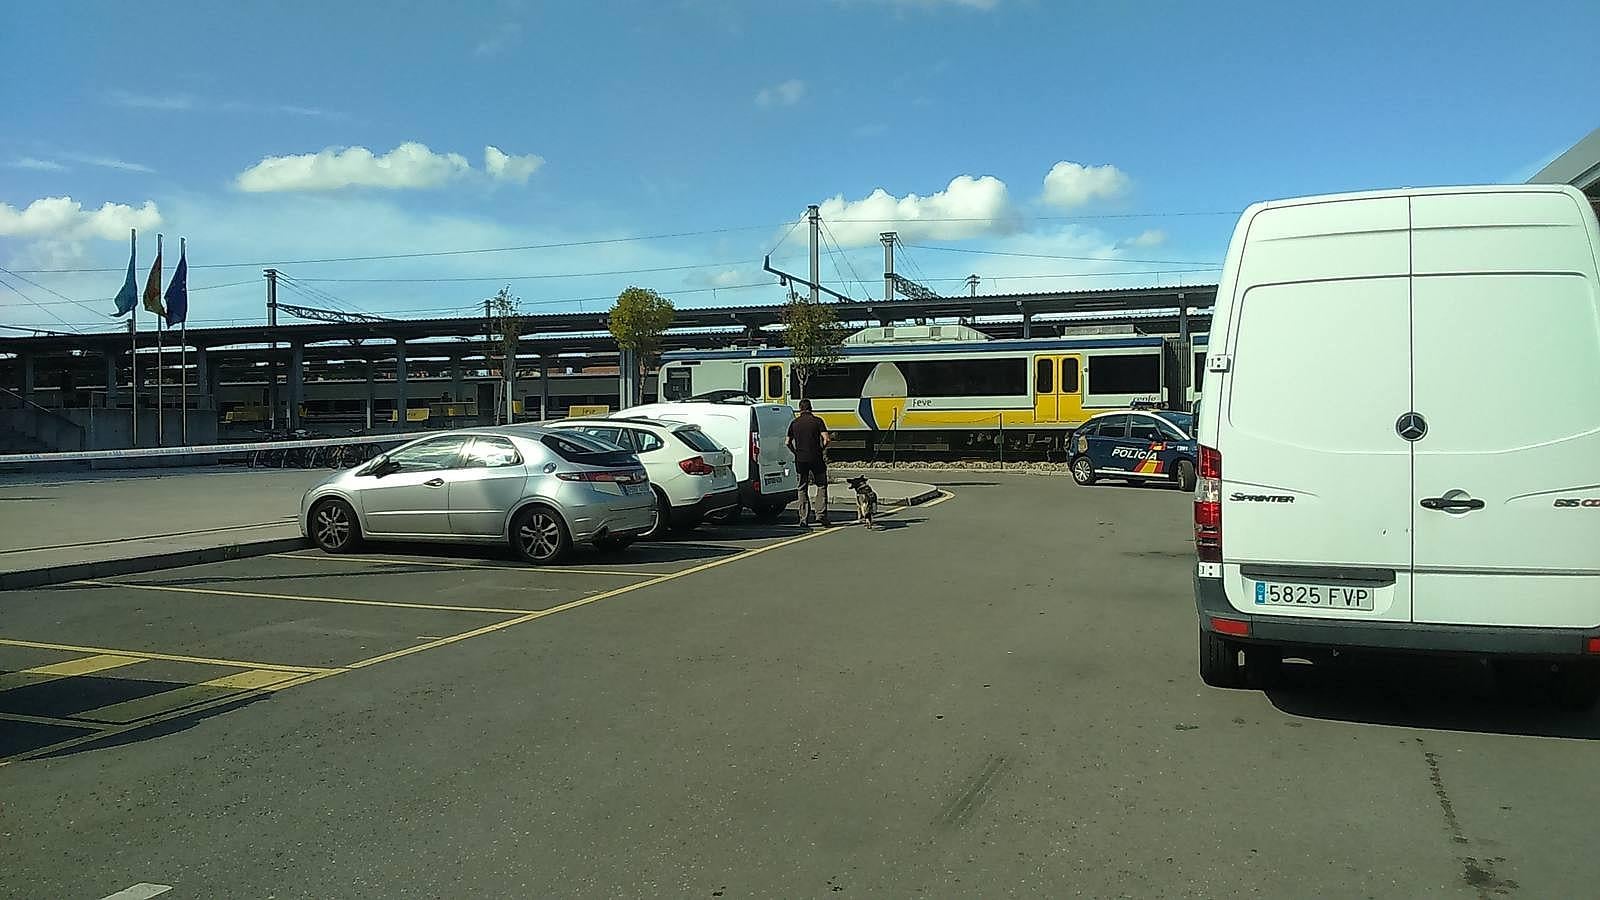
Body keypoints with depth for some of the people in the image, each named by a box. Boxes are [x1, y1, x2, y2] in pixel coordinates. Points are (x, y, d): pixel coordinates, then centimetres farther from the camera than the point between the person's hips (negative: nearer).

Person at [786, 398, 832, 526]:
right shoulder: (817, 421, -2)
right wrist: (821, 449, 4)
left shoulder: (794, 423, 5)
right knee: (822, 485, 10)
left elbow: (788, 442, 4)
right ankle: (822, 514, 1)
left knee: (802, 488, 9)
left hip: (800, 459, 2)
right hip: (816, 458, -2)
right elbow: (827, 439, -12)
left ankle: (803, 518, 7)